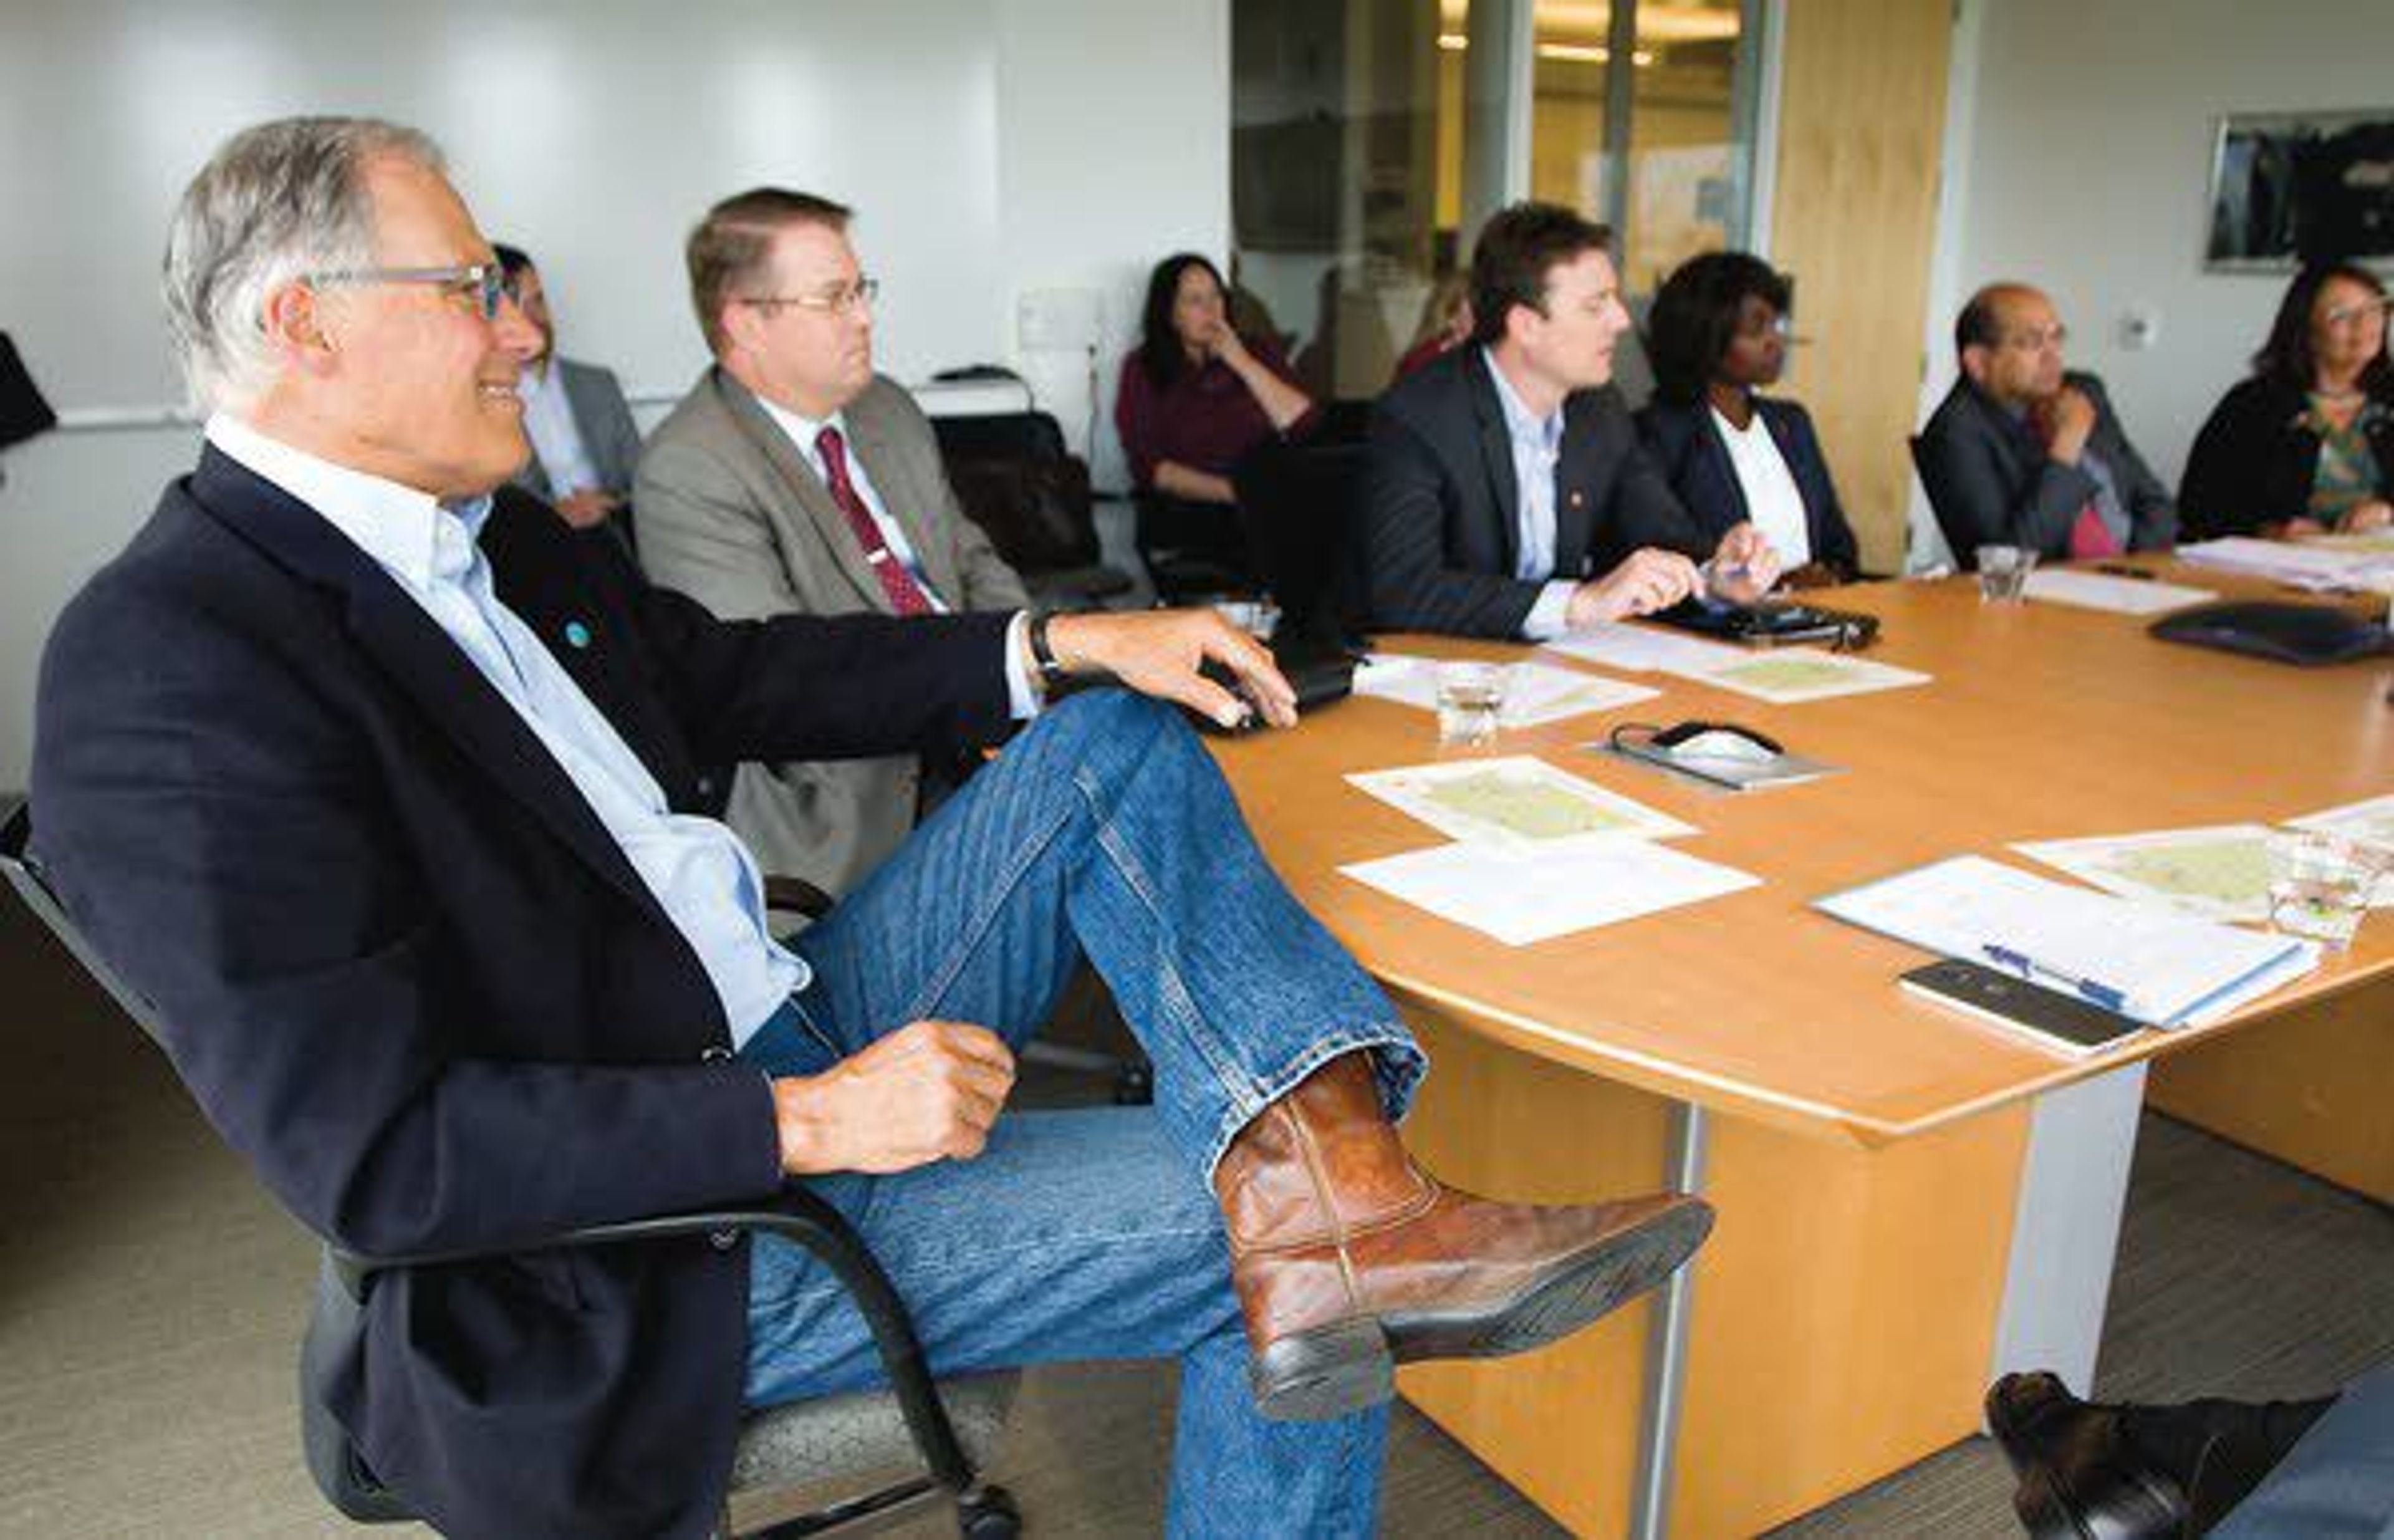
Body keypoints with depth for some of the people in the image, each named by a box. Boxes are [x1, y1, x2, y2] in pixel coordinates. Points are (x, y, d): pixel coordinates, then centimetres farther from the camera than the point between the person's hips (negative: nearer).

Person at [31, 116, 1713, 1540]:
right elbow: (373, 1152, -24)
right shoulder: (170, 668, -20)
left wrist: (1070, 641, 2)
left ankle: (1323, 1186, -19)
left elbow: (740, 674, 13)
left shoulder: (492, 537, 6)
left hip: (789, 1040, 9)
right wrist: (810, 1122, -25)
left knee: (1116, 746, -2)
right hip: (656, 1243, -9)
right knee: (1293, 1273, -13)